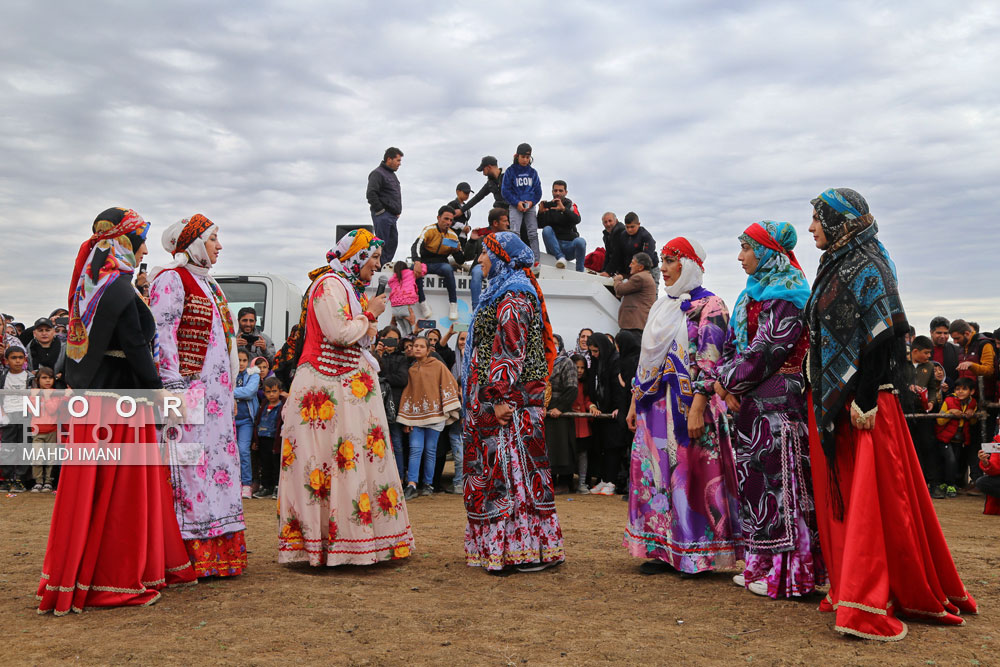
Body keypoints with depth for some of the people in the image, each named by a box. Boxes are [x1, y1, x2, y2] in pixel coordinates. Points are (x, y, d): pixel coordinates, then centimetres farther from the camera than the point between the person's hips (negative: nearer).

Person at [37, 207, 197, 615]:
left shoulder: (90, 283, 12)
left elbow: (85, 343, 14)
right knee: (120, 486, 0)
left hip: (92, 396, 9)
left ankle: (74, 576, 26)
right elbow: (136, 345, -18)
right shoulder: (119, 287, -16)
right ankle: (117, 580, 10)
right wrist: (157, 392, -9)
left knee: (90, 485, 15)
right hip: (121, 396, -9)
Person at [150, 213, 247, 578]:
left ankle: (219, 554, 15)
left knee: (220, 460, 9)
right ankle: (193, 556, -2)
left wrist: (231, 391, 22)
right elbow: (162, 335, -14)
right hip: (190, 389, -9)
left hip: (217, 391, 9)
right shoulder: (171, 279, -5)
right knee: (190, 463, -8)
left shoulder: (209, 283, 22)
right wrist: (175, 388, -21)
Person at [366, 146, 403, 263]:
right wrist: (380, 210, -18)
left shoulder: (392, 174, 22)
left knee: (393, 242, 10)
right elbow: (370, 194, -20)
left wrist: (397, 211, 18)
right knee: (382, 243, -9)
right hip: (383, 216, -10)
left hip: (392, 216, 10)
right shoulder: (378, 173, -10)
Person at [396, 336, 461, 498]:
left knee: (430, 450, 3)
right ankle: (411, 485, -12)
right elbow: (407, 393, 10)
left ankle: (428, 484, 12)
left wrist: (449, 410, -5)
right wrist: (406, 419, 4)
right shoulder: (410, 369, 11)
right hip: (415, 414, 2)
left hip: (434, 413, -2)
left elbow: (449, 385, 1)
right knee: (415, 449, -8)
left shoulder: (438, 366, 3)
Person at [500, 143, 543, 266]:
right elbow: (505, 190, -1)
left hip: (530, 206, 2)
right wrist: (517, 202, -11)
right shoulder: (510, 171, 0)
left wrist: (532, 202, -6)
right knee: (514, 232, -15)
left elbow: (538, 190, 13)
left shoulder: (532, 172, 9)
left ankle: (535, 261, -2)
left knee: (533, 233, -4)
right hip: (515, 206, -2)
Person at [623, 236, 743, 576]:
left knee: (691, 472, -4)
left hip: (688, 404, -8)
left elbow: (710, 361, -14)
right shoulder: (661, 306, 19)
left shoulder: (707, 305, -6)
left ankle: (697, 554, 7)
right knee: (655, 472, 7)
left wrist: (697, 408, -21)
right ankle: (663, 550, 15)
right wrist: (635, 401, 17)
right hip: (656, 404, 8)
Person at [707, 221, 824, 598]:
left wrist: (730, 381, -10)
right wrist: (722, 377, 0)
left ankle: (783, 571, 3)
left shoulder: (784, 295, -10)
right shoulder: (756, 292, 18)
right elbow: (734, 341, 15)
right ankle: (760, 565, 21)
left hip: (777, 400, -9)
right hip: (755, 401, 9)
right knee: (756, 475, 12)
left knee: (775, 475, -5)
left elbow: (766, 350, -18)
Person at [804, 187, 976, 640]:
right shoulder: (833, 267, 16)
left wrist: (865, 399, -21)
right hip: (828, 401, 9)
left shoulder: (867, 267, -10)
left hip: (862, 401, -9)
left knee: (869, 498, -6)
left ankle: (871, 605, -2)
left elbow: (882, 336, -18)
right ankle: (848, 588, 21)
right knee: (837, 496, 11)